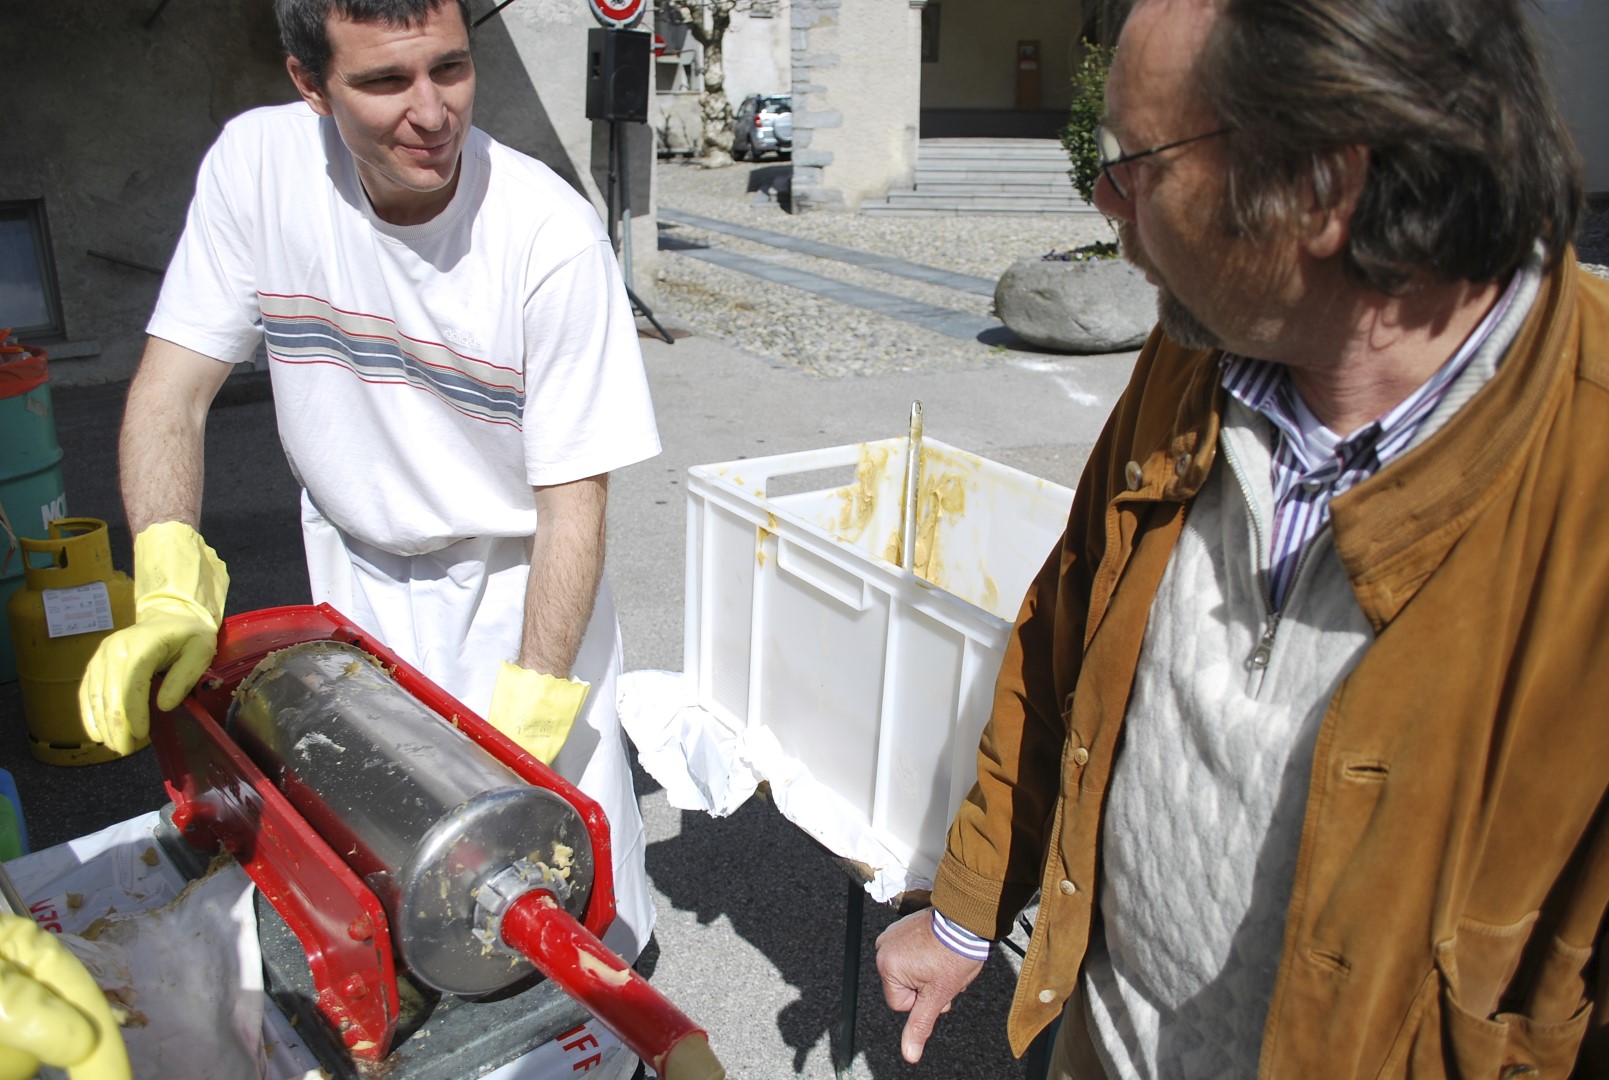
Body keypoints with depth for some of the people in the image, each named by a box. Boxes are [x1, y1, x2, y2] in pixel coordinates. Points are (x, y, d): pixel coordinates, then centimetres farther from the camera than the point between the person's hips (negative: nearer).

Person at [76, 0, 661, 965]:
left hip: (516, 576, -2)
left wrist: (526, 716, -24)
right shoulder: (257, 163, -14)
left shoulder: (553, 234, -24)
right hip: (358, 570, 3)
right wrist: (172, 596, -23)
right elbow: (172, 391, -9)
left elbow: (571, 499, -20)